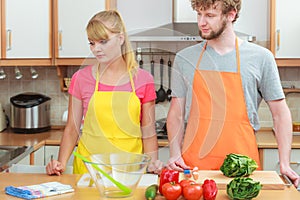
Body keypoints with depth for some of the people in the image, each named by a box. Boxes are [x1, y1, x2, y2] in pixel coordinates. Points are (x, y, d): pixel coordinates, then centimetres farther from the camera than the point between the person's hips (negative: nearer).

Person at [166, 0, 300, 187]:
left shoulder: (261, 57, 2)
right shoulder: (184, 58, 7)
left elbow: (280, 113, 5)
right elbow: (177, 113, 10)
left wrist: (285, 164, -3)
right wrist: (175, 154, -4)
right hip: (194, 165, 2)